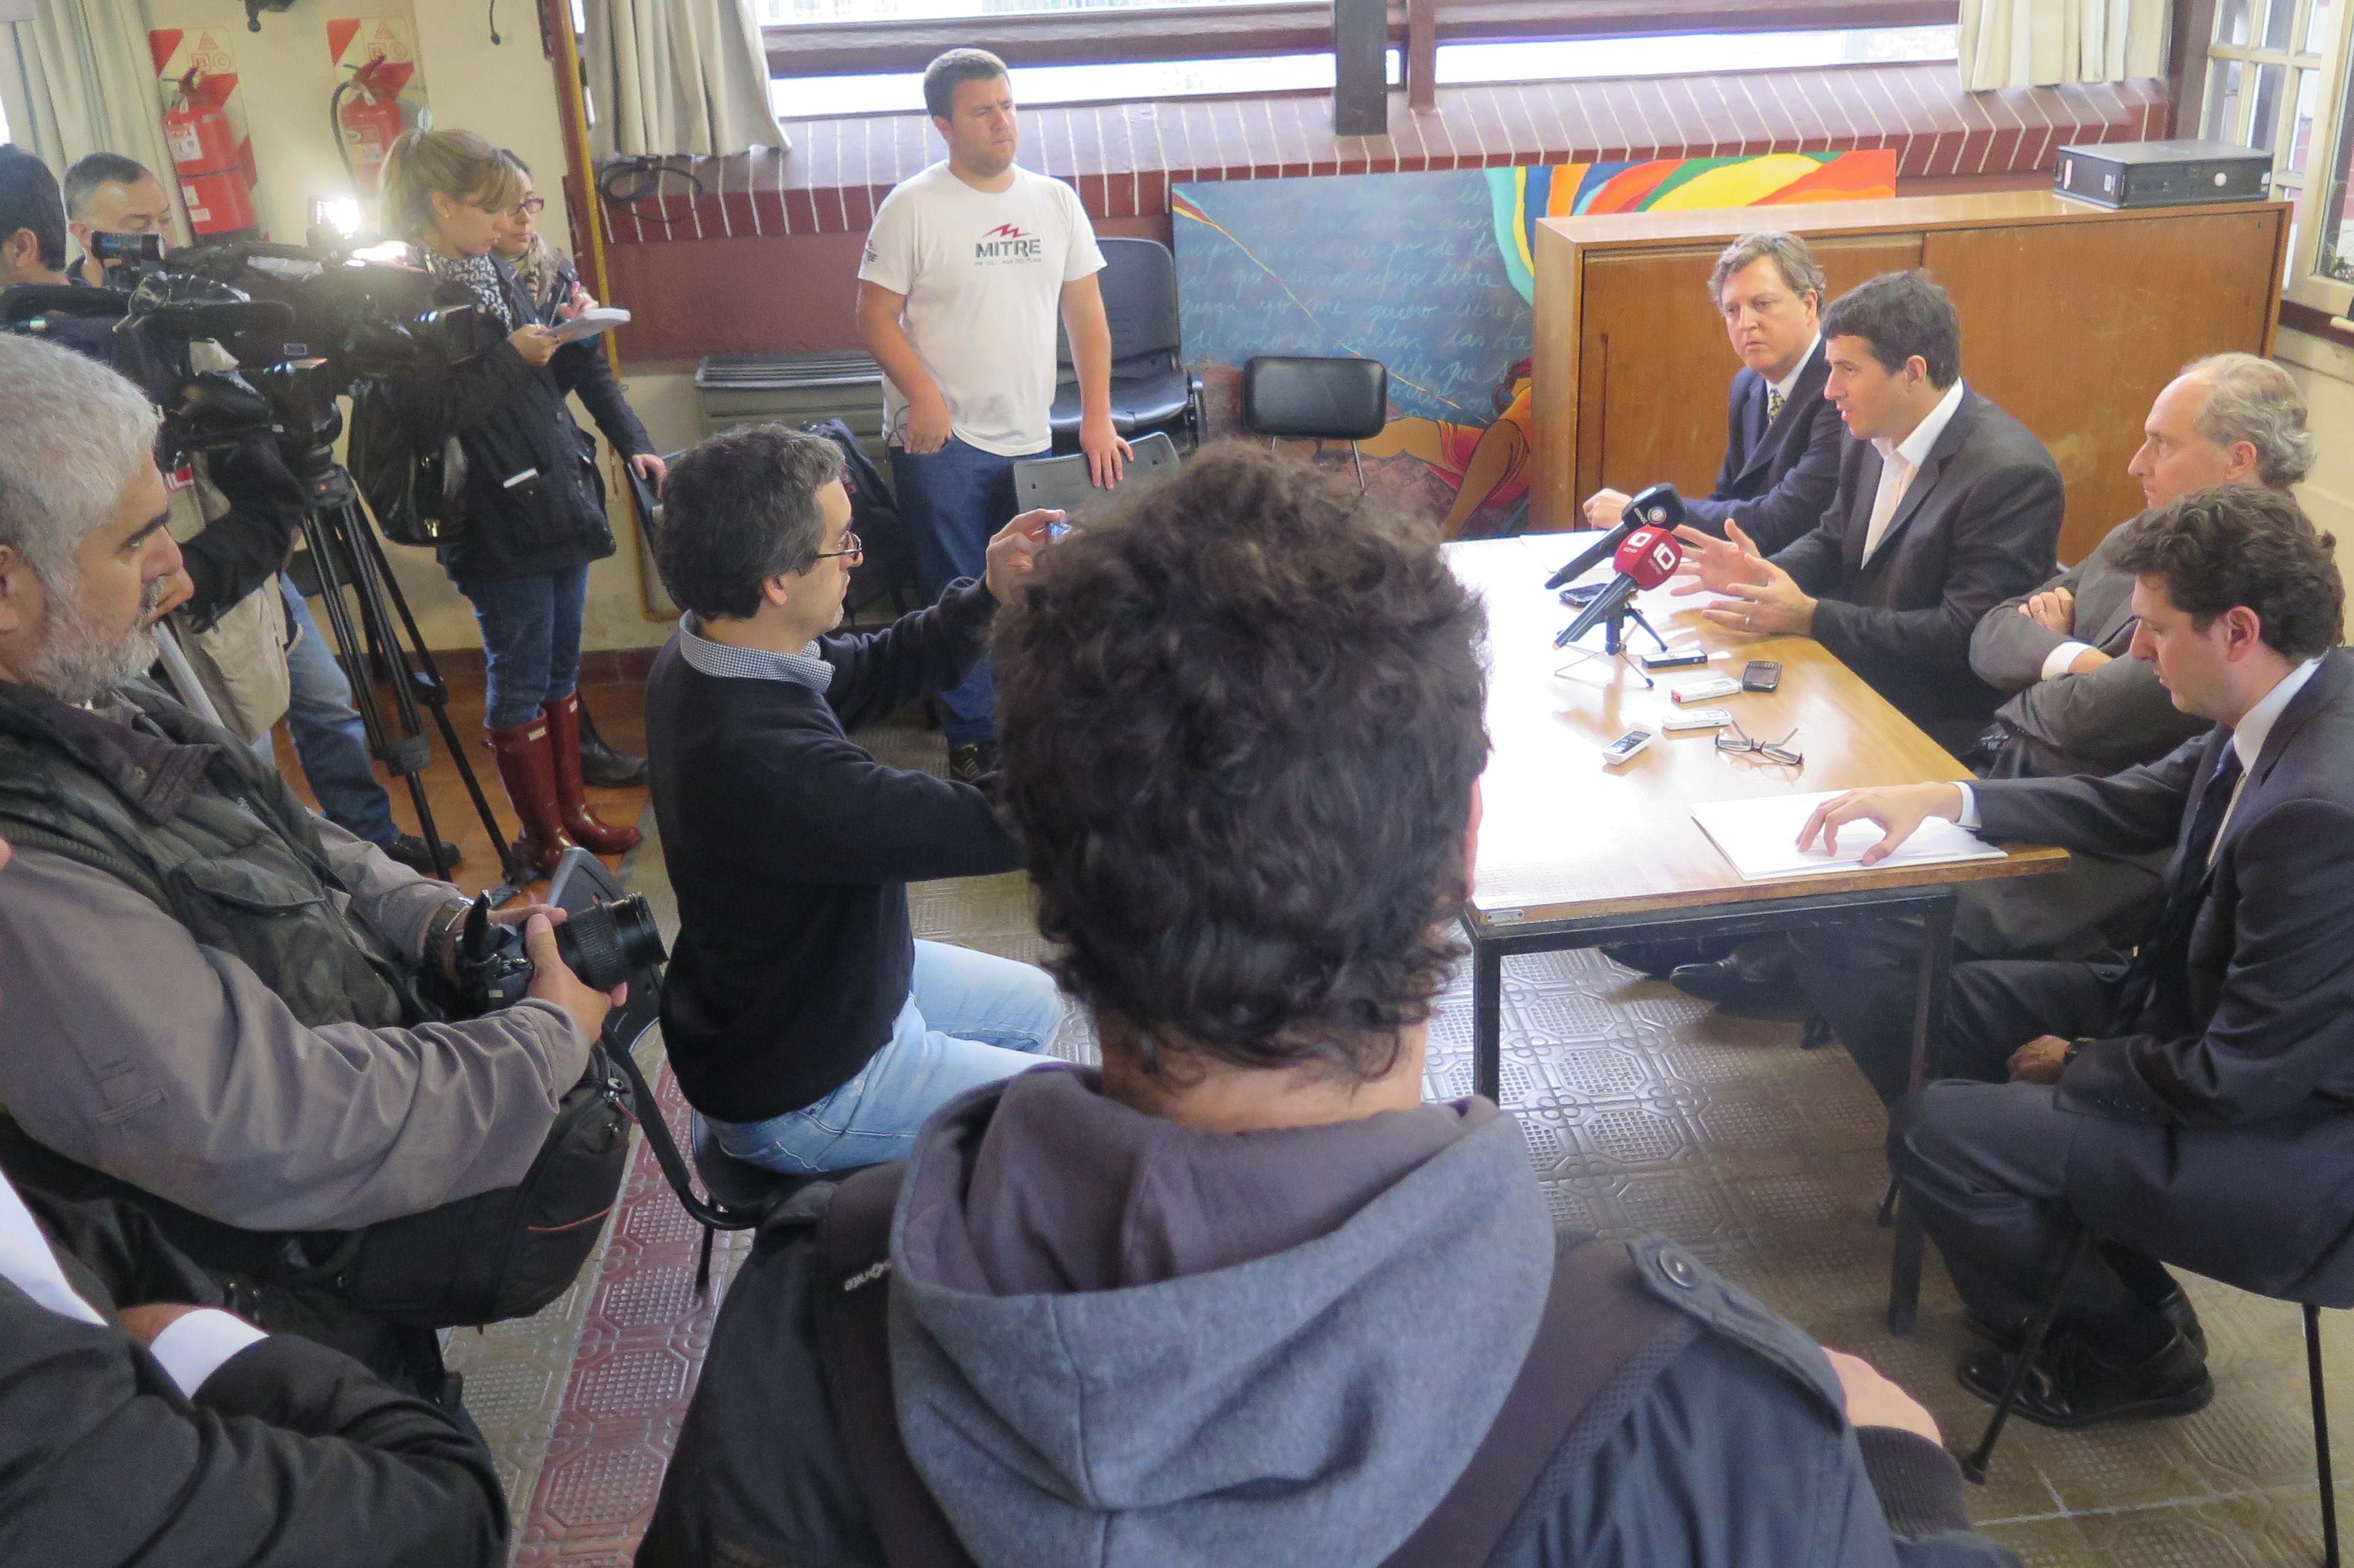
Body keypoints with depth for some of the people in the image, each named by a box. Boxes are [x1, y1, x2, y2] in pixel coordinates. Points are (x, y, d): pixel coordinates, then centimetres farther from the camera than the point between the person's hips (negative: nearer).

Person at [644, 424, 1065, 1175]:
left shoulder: (701, 654, -10)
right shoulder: (765, 759, -39)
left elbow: (871, 672, 5)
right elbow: (1003, 826, -35)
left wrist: (990, 598, -10)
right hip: (800, 1097, -9)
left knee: (1035, 1005, 24)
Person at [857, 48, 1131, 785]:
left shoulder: (1055, 200, 6)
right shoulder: (914, 207, -7)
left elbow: (1085, 311, 8)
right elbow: (876, 316, -6)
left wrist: (1097, 417, 1)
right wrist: (924, 396, -20)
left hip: (1028, 440, 4)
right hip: (941, 442, -4)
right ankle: (971, 744, 15)